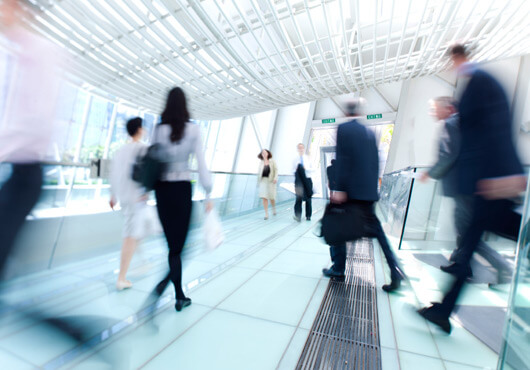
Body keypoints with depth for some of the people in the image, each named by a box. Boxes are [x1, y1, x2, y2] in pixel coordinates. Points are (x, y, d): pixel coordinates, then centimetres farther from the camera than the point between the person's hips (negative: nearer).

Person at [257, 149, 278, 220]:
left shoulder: (272, 161, 5)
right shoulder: (261, 163, 11)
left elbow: (276, 170, 0)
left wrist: (275, 178, -14)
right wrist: (258, 181, 17)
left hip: (271, 181, -1)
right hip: (263, 180, 1)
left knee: (271, 197, 4)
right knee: (264, 197, -9)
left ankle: (274, 208, 36)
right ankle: (266, 214, -5)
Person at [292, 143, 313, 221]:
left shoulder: (308, 158, 7)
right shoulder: (295, 159, 7)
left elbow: (312, 170, 5)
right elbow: (293, 170, 9)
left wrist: (306, 168, -13)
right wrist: (296, 170, -13)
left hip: (307, 179, 1)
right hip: (299, 180, -1)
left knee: (308, 198, 7)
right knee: (299, 198, -12)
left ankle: (308, 216, 18)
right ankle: (298, 215, -13)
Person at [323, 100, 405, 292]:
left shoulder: (343, 128, -5)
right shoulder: (370, 132, 14)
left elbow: (342, 160, -15)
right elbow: (375, 162, 14)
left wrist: (339, 188, -17)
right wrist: (372, 187, 20)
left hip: (350, 190, -6)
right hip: (368, 190, 6)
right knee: (375, 229, 12)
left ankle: (338, 269, 18)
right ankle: (395, 271, 9)